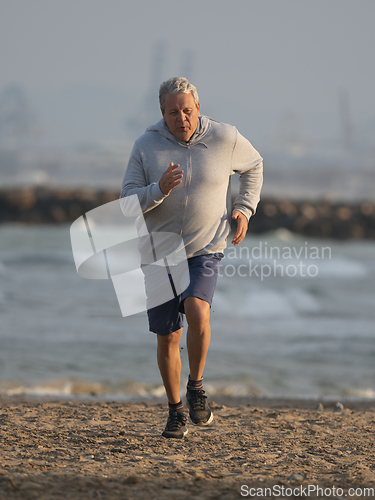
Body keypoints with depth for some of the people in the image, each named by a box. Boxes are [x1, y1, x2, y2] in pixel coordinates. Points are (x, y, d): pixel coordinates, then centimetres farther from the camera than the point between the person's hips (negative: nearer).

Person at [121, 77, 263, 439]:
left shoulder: (225, 139, -5)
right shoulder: (146, 146, -6)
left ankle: (196, 386, -4)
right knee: (167, 337, 4)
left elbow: (254, 166, 16)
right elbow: (128, 201, -8)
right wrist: (159, 190, -27)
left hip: (205, 250, -1)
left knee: (197, 312, -27)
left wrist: (244, 208, 5)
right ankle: (176, 411, 23)